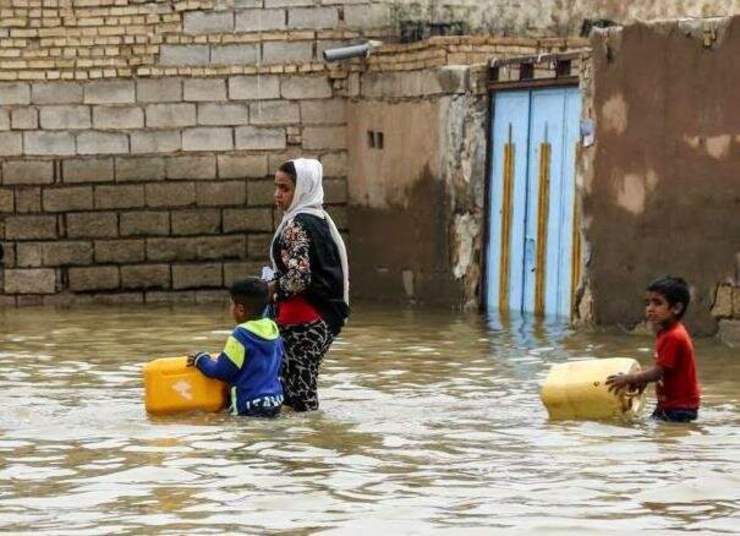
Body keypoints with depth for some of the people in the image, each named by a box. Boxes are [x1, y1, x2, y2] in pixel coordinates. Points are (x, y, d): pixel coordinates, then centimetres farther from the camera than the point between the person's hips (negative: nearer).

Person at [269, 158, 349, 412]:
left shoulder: (296, 224, -14)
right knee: (305, 390, 14)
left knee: (298, 394, -6)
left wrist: (272, 287, -5)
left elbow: (298, 278, -22)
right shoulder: (320, 219, 14)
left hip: (303, 322, -10)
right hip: (325, 317, 10)